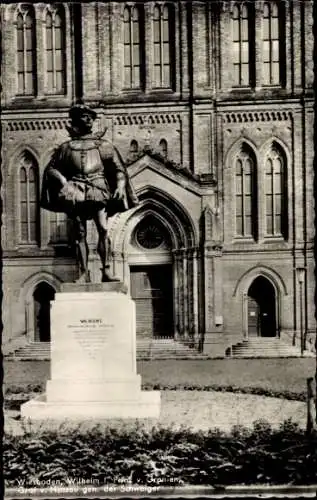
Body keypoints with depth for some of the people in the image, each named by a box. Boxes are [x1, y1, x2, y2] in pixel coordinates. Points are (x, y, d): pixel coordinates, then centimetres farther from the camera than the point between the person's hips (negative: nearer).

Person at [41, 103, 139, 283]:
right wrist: (62, 180, -4)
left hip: (98, 189, -1)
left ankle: (106, 270, -12)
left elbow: (119, 168, 11)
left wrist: (120, 185, -7)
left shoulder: (103, 145, 15)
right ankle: (84, 273, 1)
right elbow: (51, 168, 15)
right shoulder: (67, 147, 16)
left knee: (103, 229, -15)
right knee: (80, 233, -1)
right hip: (76, 192, 1)